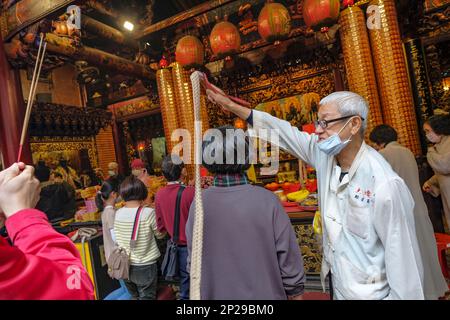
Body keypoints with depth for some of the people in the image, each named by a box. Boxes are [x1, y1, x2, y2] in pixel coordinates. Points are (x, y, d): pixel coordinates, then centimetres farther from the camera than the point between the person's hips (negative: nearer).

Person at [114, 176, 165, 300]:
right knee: (146, 297, 11)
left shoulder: (118, 214, -7)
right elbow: (160, 234, -5)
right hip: (145, 266, -4)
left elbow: (117, 240, 2)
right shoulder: (148, 213, -19)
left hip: (125, 265, 4)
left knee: (134, 296, 23)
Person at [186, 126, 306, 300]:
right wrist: (296, 293, 0)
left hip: (217, 294, 2)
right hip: (265, 293, -1)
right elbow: (289, 260, -14)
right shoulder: (267, 201, -23)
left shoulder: (198, 204, -16)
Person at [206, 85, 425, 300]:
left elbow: (403, 257, -21)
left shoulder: (385, 185, -27)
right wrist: (230, 105, -2)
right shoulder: (325, 154, -9)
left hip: (371, 293, -5)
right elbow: (283, 132, -5)